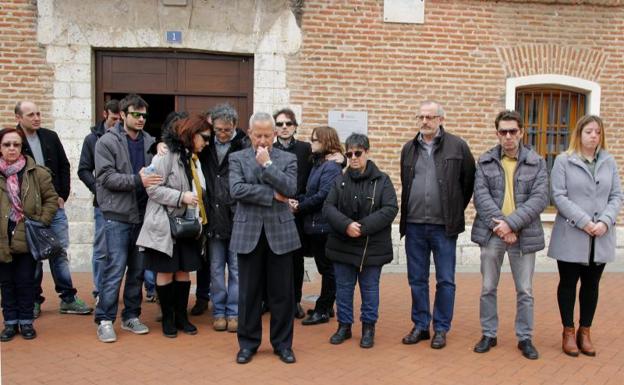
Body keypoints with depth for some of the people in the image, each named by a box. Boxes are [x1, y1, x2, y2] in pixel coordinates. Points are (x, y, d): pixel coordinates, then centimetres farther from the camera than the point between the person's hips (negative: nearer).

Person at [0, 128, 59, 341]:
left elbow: (52, 198, 3)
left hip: (27, 238, -1)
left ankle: (26, 321, 21)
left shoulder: (37, 173, -4)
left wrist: (42, 221, -5)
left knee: (26, 282, 7)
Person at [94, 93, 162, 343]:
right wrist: (137, 180, -21)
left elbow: (157, 174, 18)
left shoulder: (149, 142, 10)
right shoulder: (107, 142, -2)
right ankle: (105, 320, 7)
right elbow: (106, 176, -12)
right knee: (115, 268, -5)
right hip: (118, 215, -5)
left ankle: (131, 316, 23)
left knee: (138, 270, 11)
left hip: (143, 214, 5)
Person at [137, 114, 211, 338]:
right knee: (165, 272, 4)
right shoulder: (166, 153, -12)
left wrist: (199, 215, 7)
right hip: (165, 224, -7)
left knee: (184, 270, 10)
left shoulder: (194, 158, 12)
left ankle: (181, 316, 21)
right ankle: (167, 318, 16)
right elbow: (153, 188, -17)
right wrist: (181, 197, -21)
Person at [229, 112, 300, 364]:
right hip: (249, 232, 0)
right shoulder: (237, 158, 5)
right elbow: (236, 190, -11)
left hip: (280, 232, 0)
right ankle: (248, 343, 21)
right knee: (249, 292, 7)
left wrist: (267, 164, -11)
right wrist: (272, 195, -12)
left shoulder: (288, 159, 6)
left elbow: (290, 189, -10)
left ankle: (282, 343, 20)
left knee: (282, 292, 6)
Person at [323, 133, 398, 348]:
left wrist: (363, 227, -20)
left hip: (372, 247, -2)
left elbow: (390, 209, -13)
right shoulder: (340, 182, 4)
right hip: (342, 246, 3)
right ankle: (344, 325, 26)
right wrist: (346, 225, -21)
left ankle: (368, 328, 23)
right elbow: (328, 208, -3)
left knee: (369, 288, 8)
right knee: (343, 287, 12)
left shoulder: (382, 181, -4)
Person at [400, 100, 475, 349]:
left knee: (445, 280, 4)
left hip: (444, 226, -3)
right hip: (414, 225, 4)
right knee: (417, 279, 10)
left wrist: (456, 210, 5)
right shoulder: (409, 149, 10)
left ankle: (441, 328, 17)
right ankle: (420, 325, 23)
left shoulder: (457, 146, -2)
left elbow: (469, 181, 3)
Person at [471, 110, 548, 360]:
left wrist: (511, 223, -17)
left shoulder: (537, 163, 2)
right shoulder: (485, 162, 4)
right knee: (488, 288, 10)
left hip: (524, 235, -1)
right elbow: (480, 196, -5)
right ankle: (489, 334, 24)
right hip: (491, 234, 1)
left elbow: (539, 199, -7)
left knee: (525, 291, 8)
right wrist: (499, 224, -16)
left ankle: (525, 338, 23)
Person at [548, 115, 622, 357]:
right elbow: (559, 196, -9)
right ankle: (568, 332, 18)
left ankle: (585, 332, 24)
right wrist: (584, 222, -16)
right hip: (571, 236, -3)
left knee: (591, 285, 11)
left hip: (601, 237, 3)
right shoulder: (564, 161, -2)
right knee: (568, 283, 6)